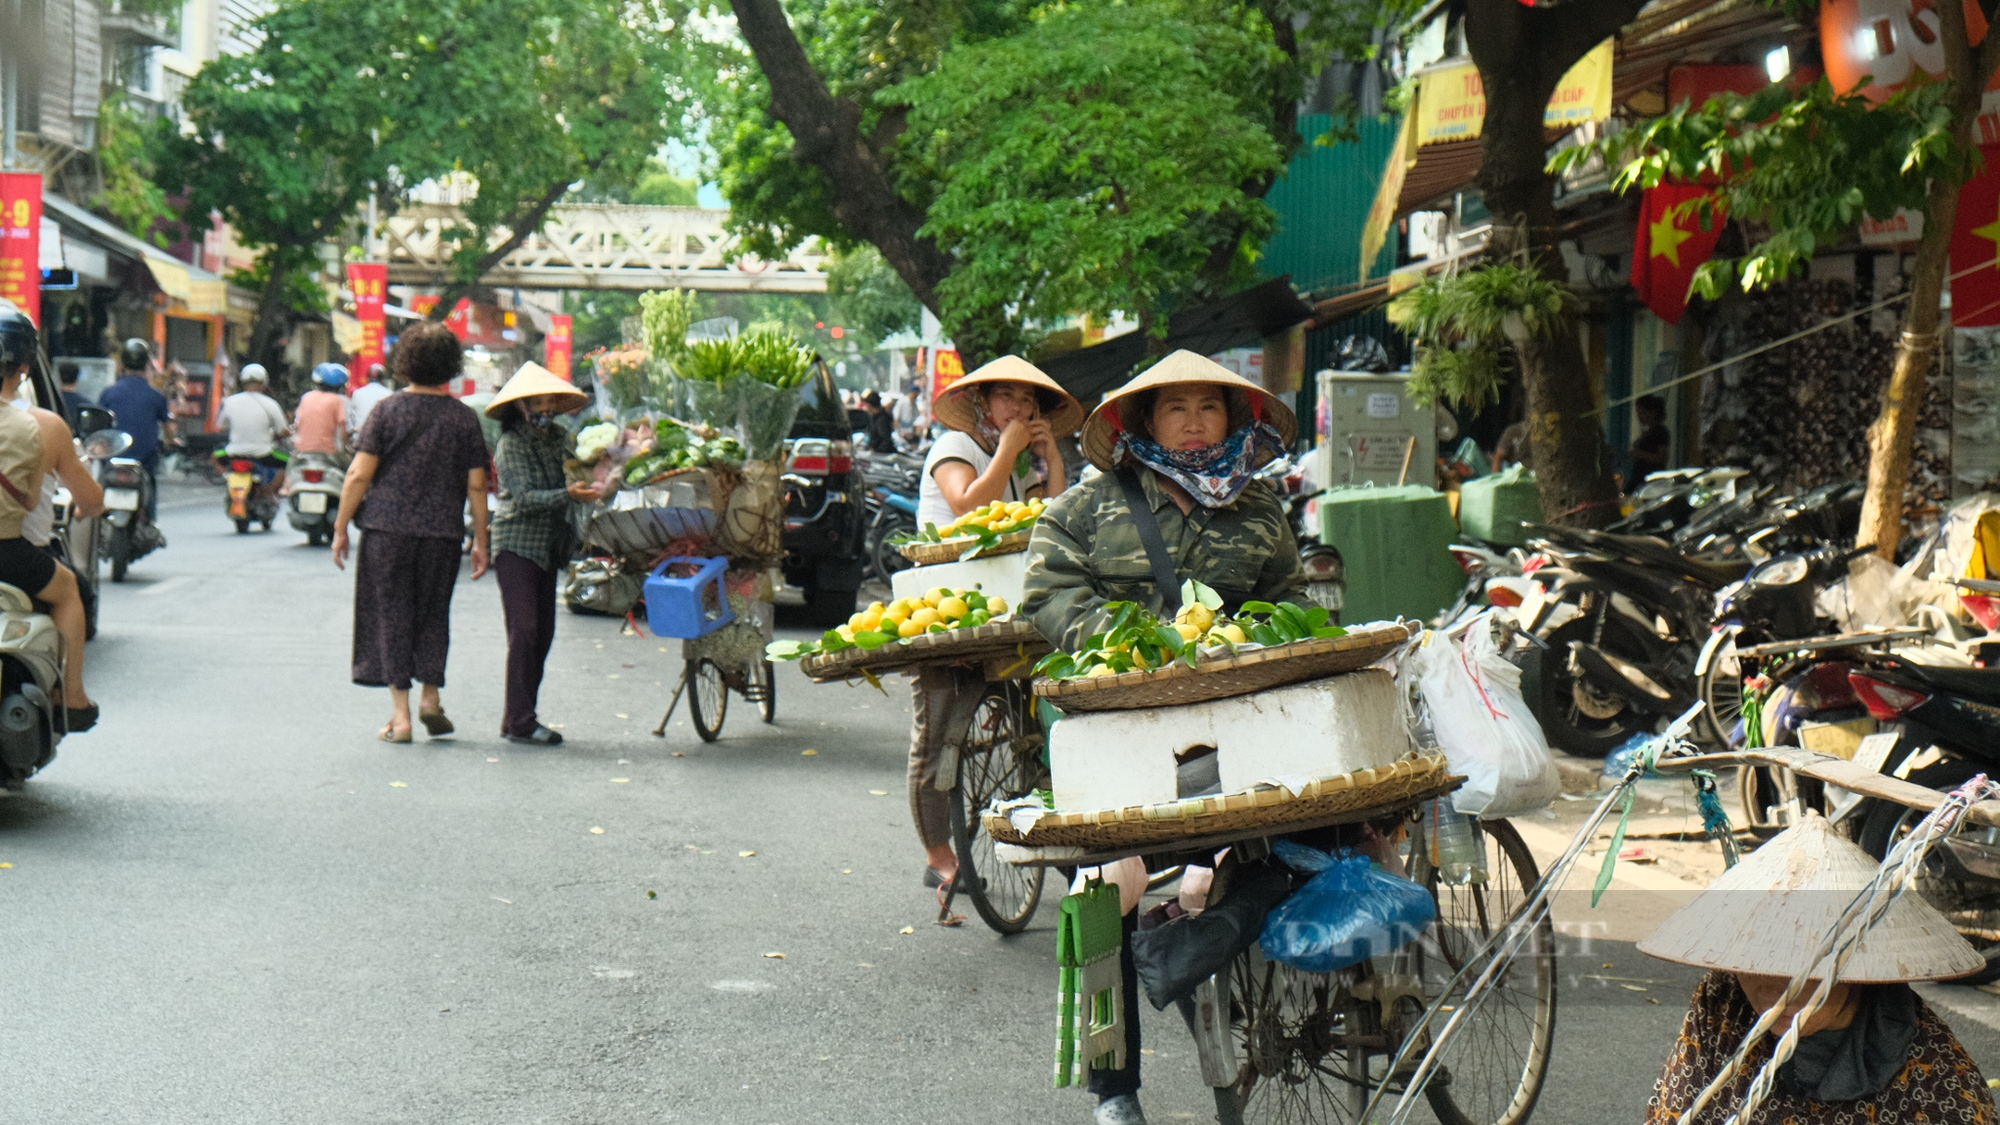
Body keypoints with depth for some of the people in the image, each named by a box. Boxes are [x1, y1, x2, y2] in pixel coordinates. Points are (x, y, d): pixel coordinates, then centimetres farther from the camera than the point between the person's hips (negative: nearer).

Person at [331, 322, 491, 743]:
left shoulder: (388, 409, -3)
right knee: (433, 614, 17)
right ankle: (430, 698, 11)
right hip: (443, 533, 1)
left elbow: (360, 474, -5)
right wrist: (480, 541, 9)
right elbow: (476, 486, 2)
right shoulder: (465, 417, 1)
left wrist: (341, 528, 3)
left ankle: (401, 716, 3)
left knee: (392, 615, 4)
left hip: (388, 530, -1)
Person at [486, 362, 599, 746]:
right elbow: (525, 497, -17)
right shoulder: (511, 445, -8)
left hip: (548, 548, 7)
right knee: (524, 630, -12)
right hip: (516, 545, -7)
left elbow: (578, 471, 11)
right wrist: (568, 494, -30)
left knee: (544, 632, 6)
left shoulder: (558, 438, 10)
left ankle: (520, 717, 12)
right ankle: (519, 721, -11)